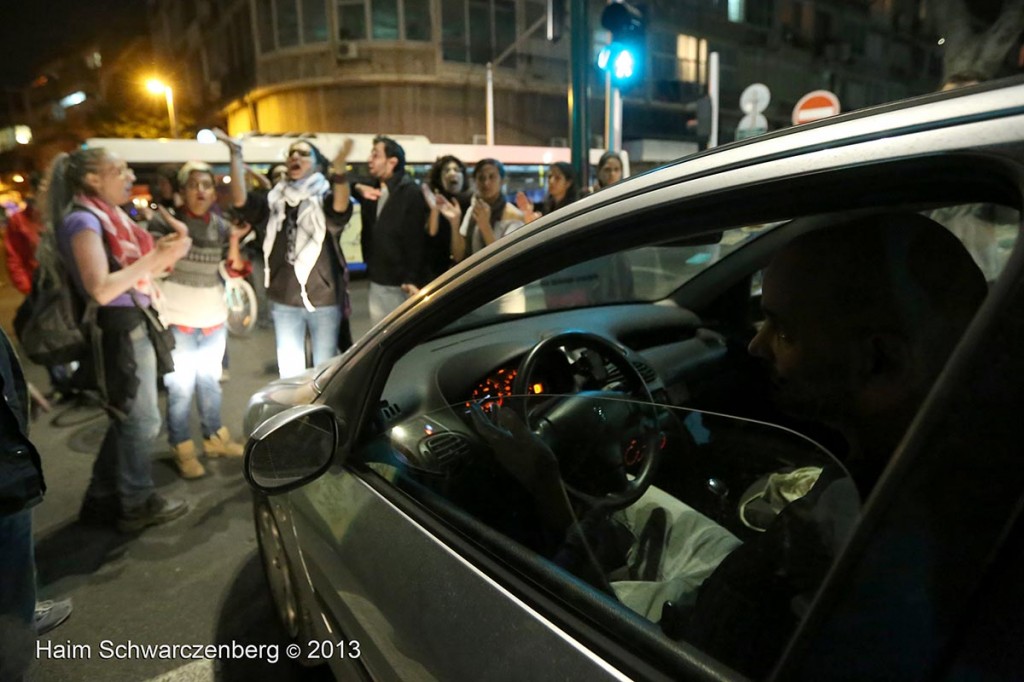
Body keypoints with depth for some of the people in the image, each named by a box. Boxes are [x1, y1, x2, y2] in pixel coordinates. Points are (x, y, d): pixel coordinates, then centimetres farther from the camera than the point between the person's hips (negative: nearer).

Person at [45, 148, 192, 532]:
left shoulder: (108, 216, 12)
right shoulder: (83, 220, -15)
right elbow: (101, 289, -26)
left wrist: (161, 253, -1)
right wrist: (155, 257, -22)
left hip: (133, 325, 9)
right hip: (118, 330, -9)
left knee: (128, 418, 18)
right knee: (142, 421, 4)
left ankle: (103, 499, 32)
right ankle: (137, 504, 21)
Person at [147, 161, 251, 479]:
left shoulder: (221, 226, 3)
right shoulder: (164, 222, -8)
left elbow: (235, 273, 4)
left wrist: (234, 242, -12)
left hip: (214, 320, 4)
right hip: (177, 321, -4)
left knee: (210, 381, 16)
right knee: (181, 388, 1)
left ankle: (214, 438, 29)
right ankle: (182, 450, 15)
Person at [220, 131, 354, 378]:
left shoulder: (325, 197, -4)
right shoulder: (275, 200, 7)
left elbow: (341, 208, -28)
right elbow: (240, 200, -9)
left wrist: (339, 168, -46)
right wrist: (235, 154, -15)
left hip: (324, 299, -3)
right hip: (284, 300, 3)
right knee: (289, 371, 12)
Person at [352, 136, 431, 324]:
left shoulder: (412, 193, -11)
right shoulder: (372, 188, 12)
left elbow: (415, 241, -16)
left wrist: (413, 280, -21)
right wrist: (358, 188, -11)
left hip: (401, 283, -7)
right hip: (377, 281, 7)